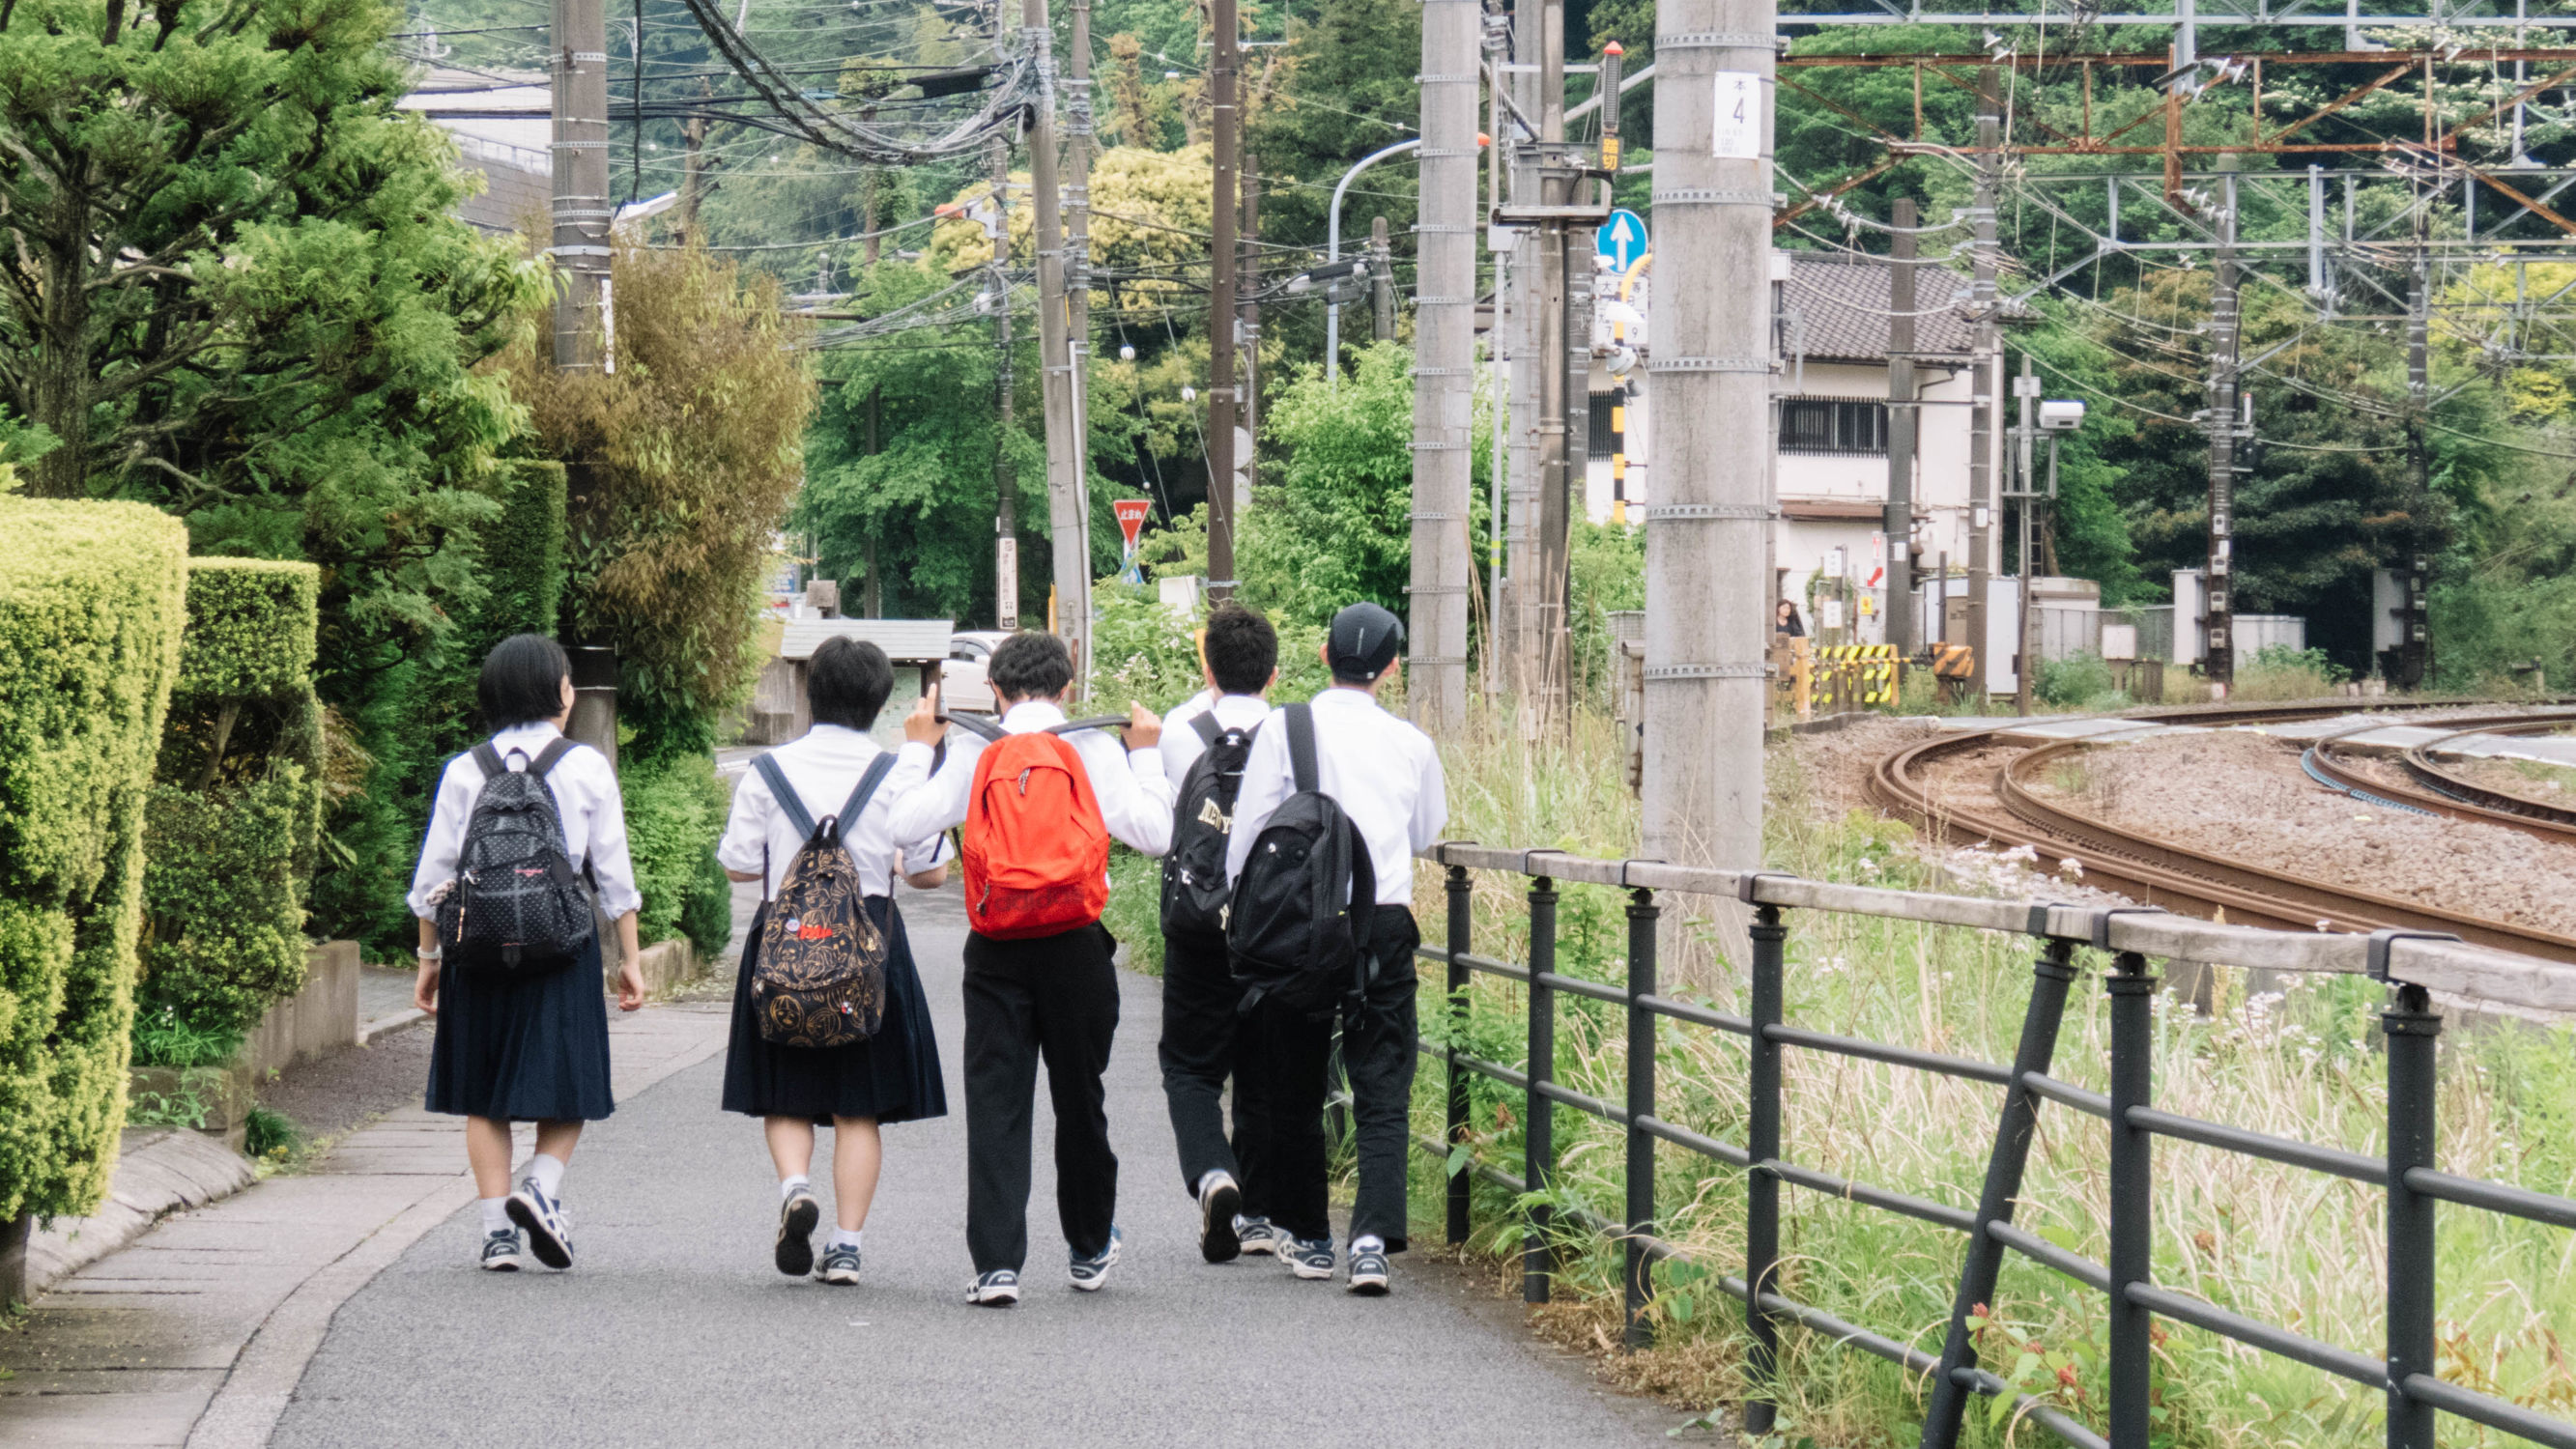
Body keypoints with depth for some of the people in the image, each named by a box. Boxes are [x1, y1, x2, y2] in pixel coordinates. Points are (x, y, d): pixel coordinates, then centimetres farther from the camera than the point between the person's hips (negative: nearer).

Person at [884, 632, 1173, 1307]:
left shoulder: (972, 752, 0)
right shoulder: (1095, 747, -2)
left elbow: (907, 823, -2)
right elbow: (1152, 834, -7)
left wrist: (916, 747, 12)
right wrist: (1147, 755, 8)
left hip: (996, 951, 0)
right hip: (1077, 942, 0)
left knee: (995, 1104, 1)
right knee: (1080, 1099, 15)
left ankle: (997, 1262, -9)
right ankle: (1090, 1251, 29)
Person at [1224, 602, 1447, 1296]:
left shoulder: (1284, 732, -2)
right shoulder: (1411, 744, 5)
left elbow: (1248, 833, -2)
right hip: (1386, 921, 1)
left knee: (1295, 1088, 13)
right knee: (1382, 1090, 0)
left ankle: (1308, 1238, 21)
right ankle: (1373, 1237, -16)